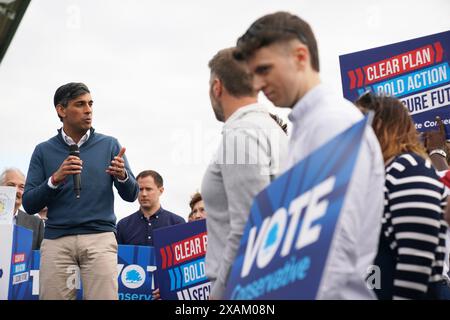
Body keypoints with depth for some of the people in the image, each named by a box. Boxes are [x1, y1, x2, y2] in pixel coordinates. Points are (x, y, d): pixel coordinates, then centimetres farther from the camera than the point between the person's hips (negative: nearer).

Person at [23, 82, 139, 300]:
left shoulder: (109, 145, 10)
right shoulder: (44, 151, 10)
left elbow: (131, 195, 8)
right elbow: (29, 204, 5)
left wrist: (122, 175, -14)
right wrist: (55, 179, -12)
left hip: (100, 238, -1)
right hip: (56, 240, 1)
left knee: (105, 296, -11)